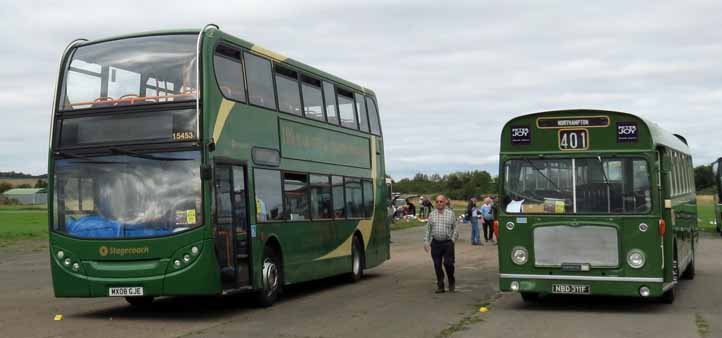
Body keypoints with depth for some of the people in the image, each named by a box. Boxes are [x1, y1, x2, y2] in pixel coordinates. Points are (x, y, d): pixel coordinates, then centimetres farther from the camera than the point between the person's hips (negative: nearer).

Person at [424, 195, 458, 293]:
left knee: (448, 263, -8)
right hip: (435, 243, 3)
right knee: (437, 265, 4)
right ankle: (440, 286, 14)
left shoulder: (450, 213, 3)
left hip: (448, 243, -2)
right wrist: (426, 241, 5)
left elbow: (455, 228, 4)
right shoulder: (432, 214, 9)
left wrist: (453, 239, -5)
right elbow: (428, 229, 12)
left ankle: (451, 282, 17)